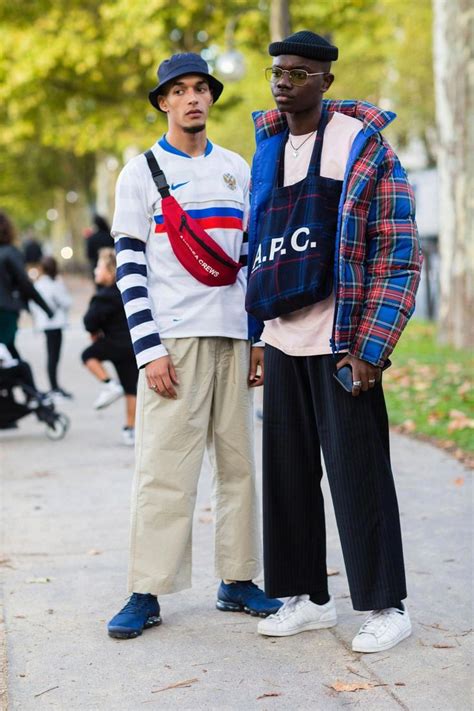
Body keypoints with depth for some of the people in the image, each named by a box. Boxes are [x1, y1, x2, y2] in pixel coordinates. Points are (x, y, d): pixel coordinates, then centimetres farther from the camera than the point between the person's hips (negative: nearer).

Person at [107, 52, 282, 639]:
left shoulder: (237, 169, 14)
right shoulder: (141, 172, 2)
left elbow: (252, 257, 16)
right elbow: (129, 266, -3)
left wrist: (260, 336, 9)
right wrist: (149, 349, -11)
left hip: (233, 336, 4)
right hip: (172, 338, -4)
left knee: (239, 462, 6)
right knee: (164, 468, -7)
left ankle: (237, 581, 15)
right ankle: (146, 593, -2)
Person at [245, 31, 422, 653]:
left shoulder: (364, 145, -7)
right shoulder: (267, 148, 13)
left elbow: (399, 252, -10)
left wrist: (368, 347, -16)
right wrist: (259, 333, 13)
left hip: (341, 342, -6)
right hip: (282, 340, 6)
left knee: (358, 474, -2)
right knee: (287, 472, 10)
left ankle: (387, 606, 8)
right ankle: (308, 597, 21)